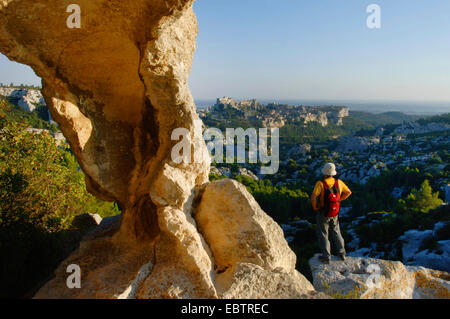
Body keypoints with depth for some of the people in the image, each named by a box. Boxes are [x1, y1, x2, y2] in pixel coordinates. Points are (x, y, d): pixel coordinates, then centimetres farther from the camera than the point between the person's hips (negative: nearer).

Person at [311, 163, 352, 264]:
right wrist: (339, 200, 12)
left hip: (323, 214, -4)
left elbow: (313, 197, -30)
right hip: (335, 214, 5)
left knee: (323, 235, 10)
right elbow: (348, 192, 9)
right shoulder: (339, 182, -5)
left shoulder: (320, 184, -21)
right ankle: (342, 253, 30)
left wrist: (315, 207, -14)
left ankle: (326, 257, 15)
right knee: (336, 233, 23)